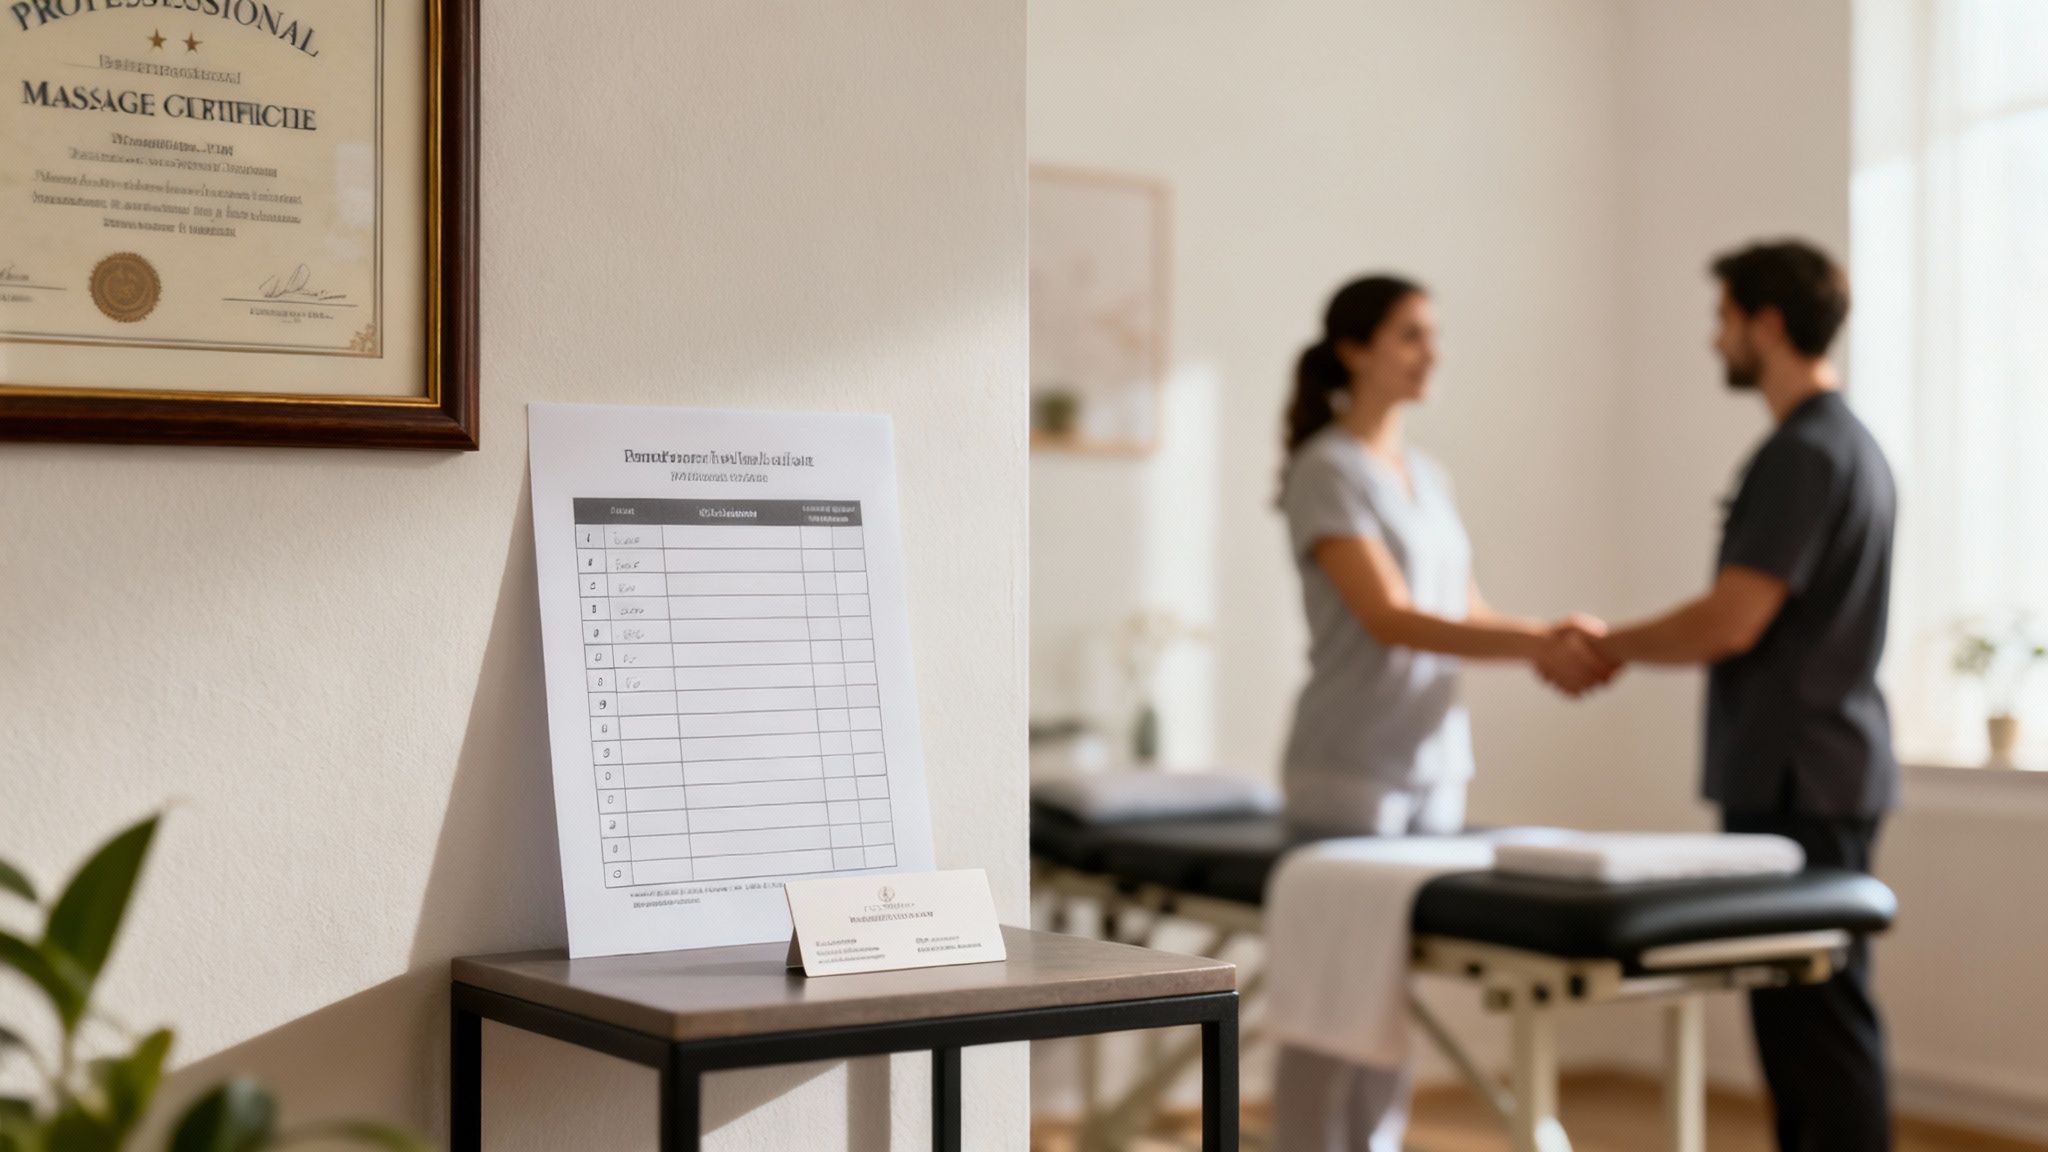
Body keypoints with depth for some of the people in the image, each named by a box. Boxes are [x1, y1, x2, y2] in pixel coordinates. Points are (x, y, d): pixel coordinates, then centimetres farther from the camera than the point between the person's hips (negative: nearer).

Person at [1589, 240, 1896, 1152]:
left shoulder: (1804, 452, -16)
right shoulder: (1849, 444, 16)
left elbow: (1733, 621, -20)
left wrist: (1607, 647, -6)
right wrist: (1625, 647, 19)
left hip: (1798, 784, -10)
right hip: (1822, 776, 10)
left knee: (1818, 1014, -6)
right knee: (1800, 1016, 14)